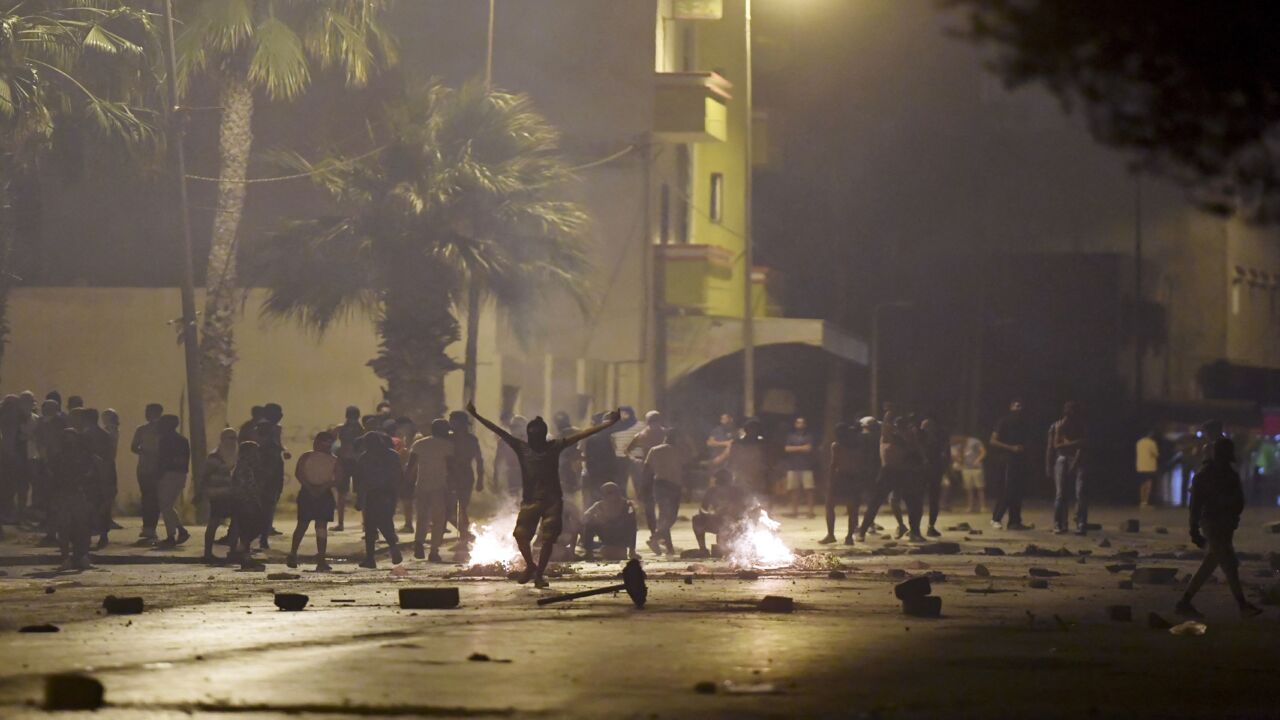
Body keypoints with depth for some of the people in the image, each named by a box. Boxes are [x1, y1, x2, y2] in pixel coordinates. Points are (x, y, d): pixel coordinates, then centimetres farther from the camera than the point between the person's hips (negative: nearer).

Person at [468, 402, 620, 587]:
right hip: (530, 500, 1)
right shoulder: (521, 447, 3)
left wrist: (607, 425, -6)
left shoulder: (555, 447, 2)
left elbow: (582, 435, -1)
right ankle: (530, 566, 15)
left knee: (548, 538, -4)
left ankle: (539, 574, 12)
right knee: (521, 534, -10)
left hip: (552, 500, -1)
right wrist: (476, 416, -2)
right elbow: (498, 431, 1)